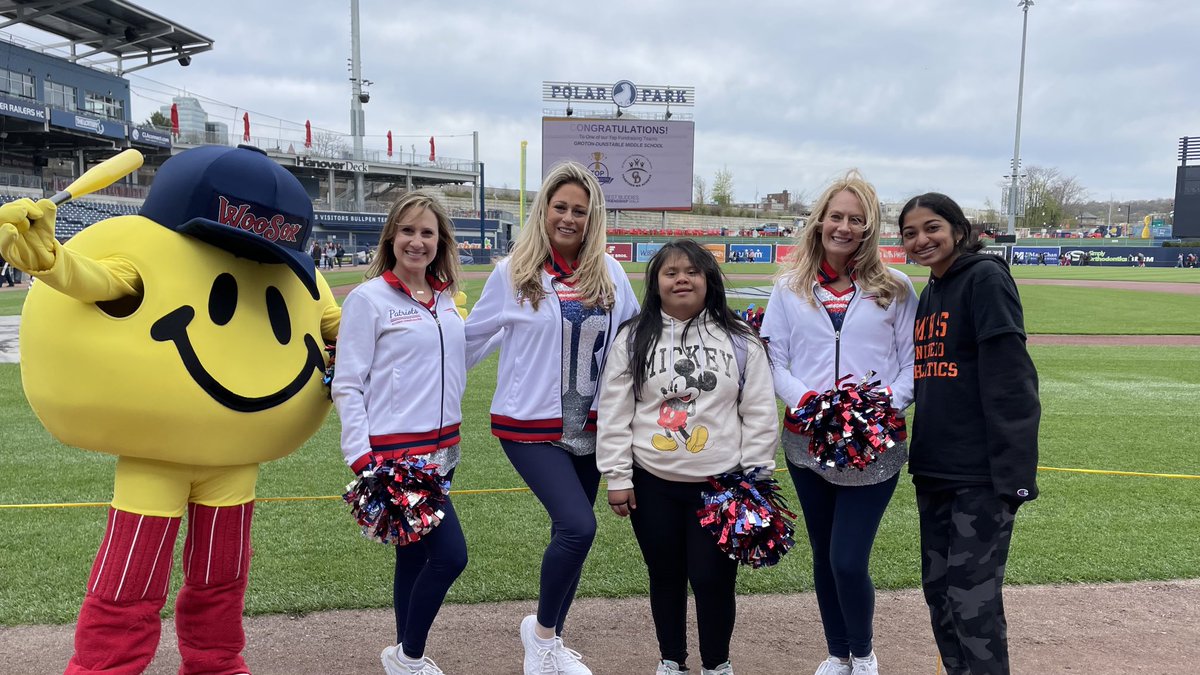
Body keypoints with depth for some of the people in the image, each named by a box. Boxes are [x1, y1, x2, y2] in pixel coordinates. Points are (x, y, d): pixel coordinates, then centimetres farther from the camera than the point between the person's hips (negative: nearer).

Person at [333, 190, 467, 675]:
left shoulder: (445, 300, 10)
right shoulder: (368, 298, -7)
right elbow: (347, 386, -10)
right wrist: (361, 459, -16)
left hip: (441, 449, 6)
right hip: (395, 452, -6)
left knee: (415, 555, 14)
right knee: (450, 554, -9)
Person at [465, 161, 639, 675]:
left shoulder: (609, 273, 1)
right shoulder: (513, 272, -7)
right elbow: (473, 339, 2)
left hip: (589, 426, 4)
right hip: (530, 425, -4)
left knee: (569, 531, 14)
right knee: (578, 526, -18)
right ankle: (540, 628, 11)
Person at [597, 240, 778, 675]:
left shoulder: (740, 340, -1)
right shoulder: (634, 339, 0)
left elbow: (759, 414, 0)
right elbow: (614, 413, -1)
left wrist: (756, 478, -2)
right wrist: (617, 476, -3)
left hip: (721, 484, -1)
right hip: (652, 483, 1)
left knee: (713, 578, 6)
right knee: (665, 575, 15)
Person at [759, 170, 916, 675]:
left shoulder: (894, 289, 3)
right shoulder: (791, 287, 5)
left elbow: (913, 363, 2)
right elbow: (774, 360, 3)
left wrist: (887, 405, -16)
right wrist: (804, 401, -14)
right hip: (807, 441, 2)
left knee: (848, 560, -6)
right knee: (823, 556, 14)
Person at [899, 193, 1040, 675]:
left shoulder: (985, 278, -9)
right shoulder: (927, 295, 15)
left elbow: (1009, 379, -16)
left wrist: (1014, 470, -21)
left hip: (980, 474, -8)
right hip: (932, 471, 8)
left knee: (972, 600, -5)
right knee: (938, 590, 15)